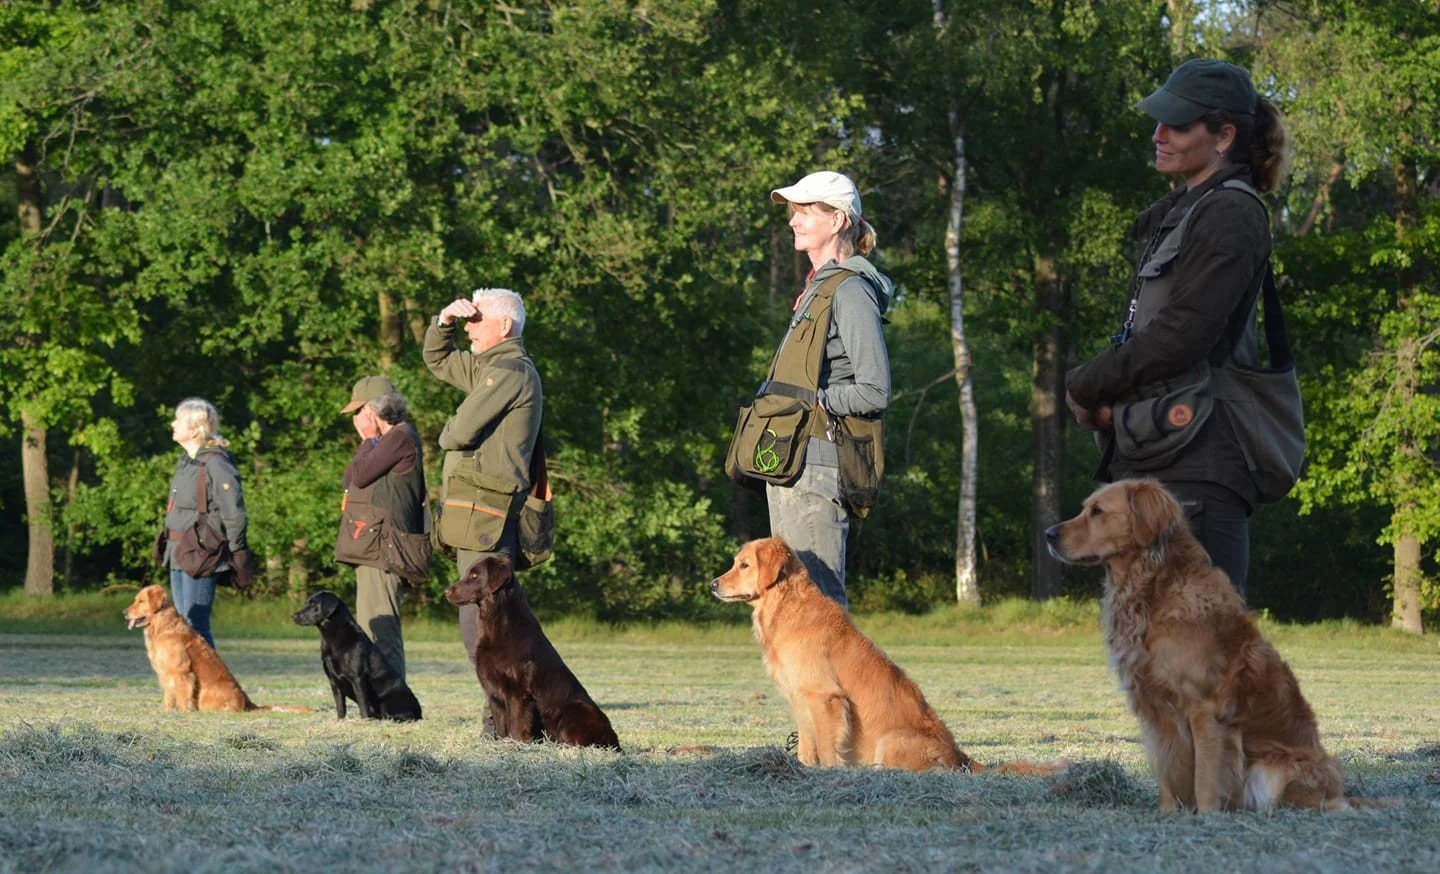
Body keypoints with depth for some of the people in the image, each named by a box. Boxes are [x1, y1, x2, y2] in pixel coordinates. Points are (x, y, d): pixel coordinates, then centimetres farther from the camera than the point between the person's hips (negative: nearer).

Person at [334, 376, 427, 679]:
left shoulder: (400, 437, -9)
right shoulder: (387, 440, 22)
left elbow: (360, 475, -13)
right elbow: (348, 480, 20)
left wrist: (368, 440, -2)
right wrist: (368, 442, 14)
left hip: (382, 549, -11)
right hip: (372, 551, 11)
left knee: (378, 632, -14)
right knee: (375, 633, 11)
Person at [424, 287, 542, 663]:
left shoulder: (510, 370, -10)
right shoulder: (489, 368, 21)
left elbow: (460, 432, -15)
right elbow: (436, 358, 36)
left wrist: (447, 434, 9)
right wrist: (444, 322, 15)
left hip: (485, 516, -10)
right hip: (479, 518, 10)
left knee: (481, 625, -15)